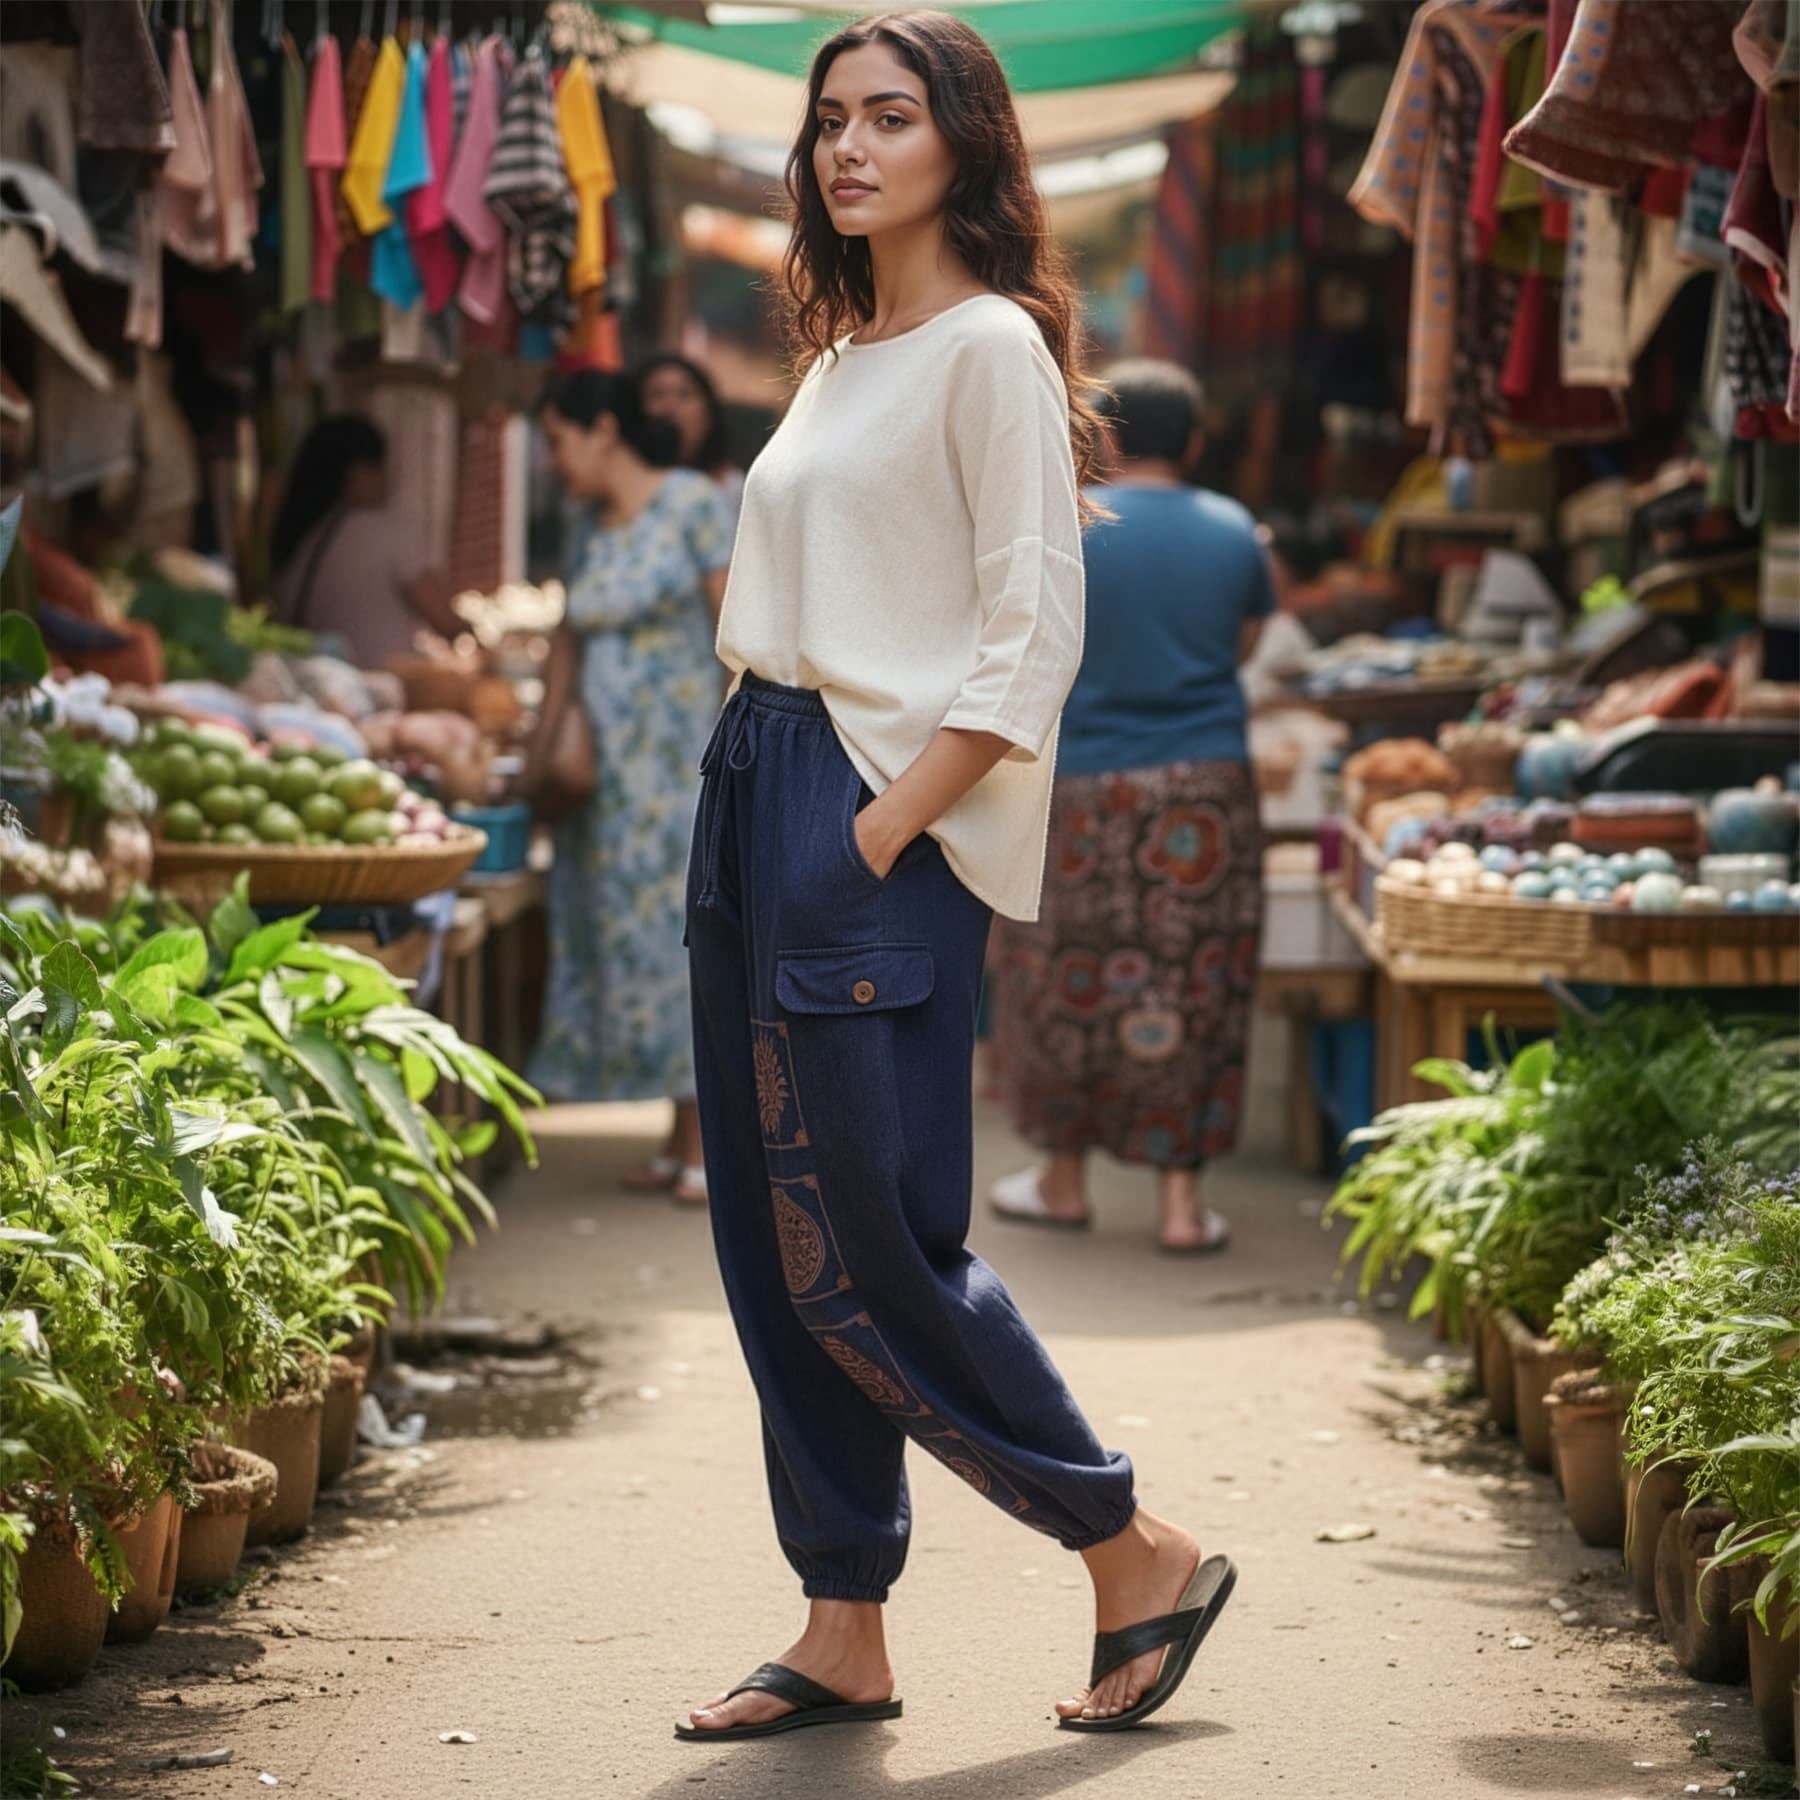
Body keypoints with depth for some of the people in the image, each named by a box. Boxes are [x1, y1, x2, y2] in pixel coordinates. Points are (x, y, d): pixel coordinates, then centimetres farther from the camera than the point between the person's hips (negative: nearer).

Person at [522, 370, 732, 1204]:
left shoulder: (692, 504, -6)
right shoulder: (590, 525, 14)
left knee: (686, 933, -8)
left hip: (684, 761, -7)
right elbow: (569, 642, 18)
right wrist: (538, 756, 16)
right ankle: (679, 1139, 11)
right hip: (610, 775, 7)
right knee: (619, 934, 5)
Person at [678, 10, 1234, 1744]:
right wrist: (767, 810, 12)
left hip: (881, 820, -9)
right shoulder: (842, 355, 18)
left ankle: (1143, 1561, 4)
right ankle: (844, 1636, 12)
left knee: (869, 1250, -10)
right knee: (776, 1246, 6)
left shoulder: (992, 347, -7)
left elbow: (1031, 634, -14)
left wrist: (886, 824, -18)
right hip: (757, 790, 9)